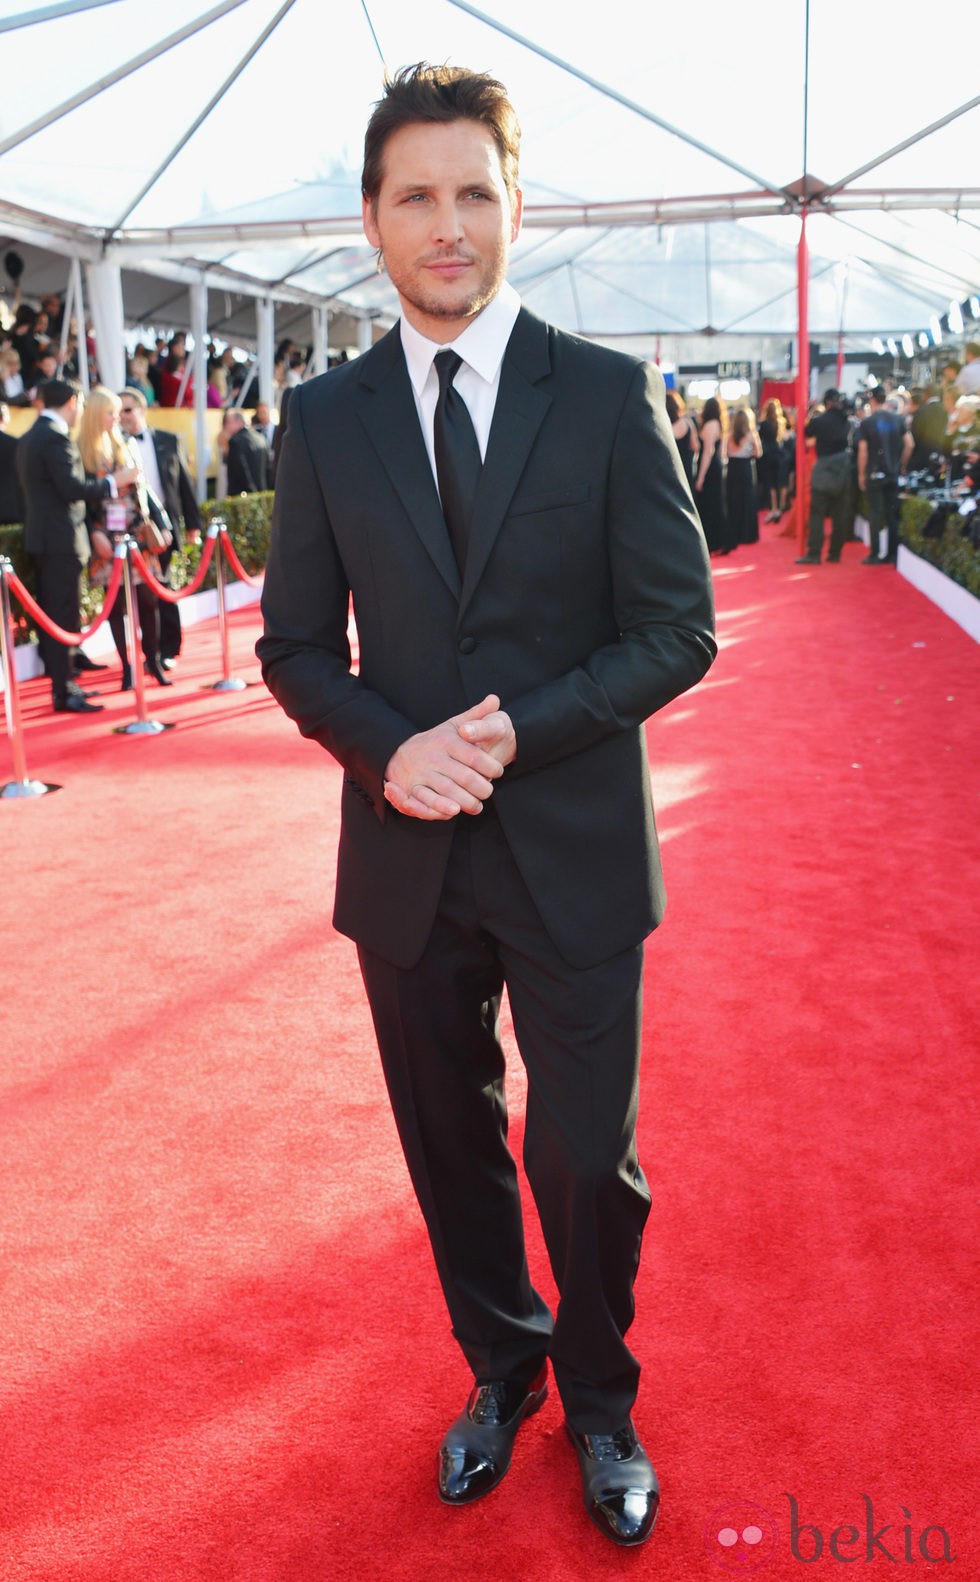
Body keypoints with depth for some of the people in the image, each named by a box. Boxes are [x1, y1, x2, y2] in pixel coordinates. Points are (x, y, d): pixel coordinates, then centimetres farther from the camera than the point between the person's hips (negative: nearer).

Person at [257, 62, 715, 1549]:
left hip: (573, 854, -2)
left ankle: (598, 1403, 38)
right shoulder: (325, 417, 3)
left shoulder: (610, 395, -3)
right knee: (452, 1148, 18)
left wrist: (525, 727, -18)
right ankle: (501, 1370, 45)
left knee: (586, 1164, 8)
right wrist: (386, 751, -14)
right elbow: (297, 645, 5)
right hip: (406, 856, 3)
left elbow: (678, 628, -5)